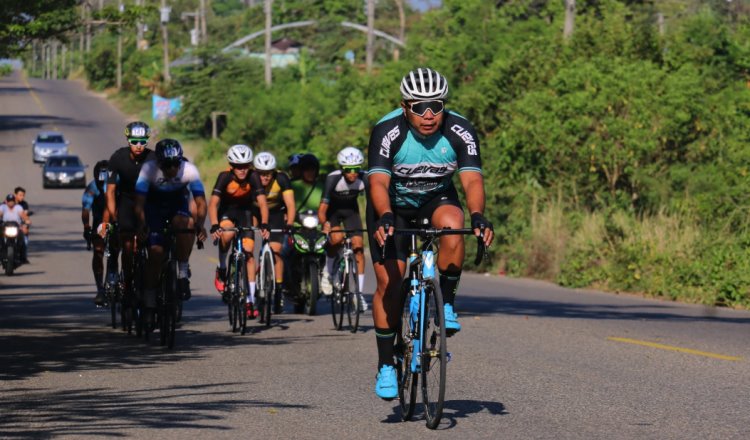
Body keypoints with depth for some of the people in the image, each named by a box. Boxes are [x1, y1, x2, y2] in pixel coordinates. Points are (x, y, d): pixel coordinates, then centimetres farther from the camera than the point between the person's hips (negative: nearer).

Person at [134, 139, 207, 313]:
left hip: (178, 204, 1)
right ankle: (149, 300, -1)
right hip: (154, 206, -1)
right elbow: (139, 202, -31)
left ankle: (183, 272, -17)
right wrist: (141, 225, -48)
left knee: (186, 224, -34)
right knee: (155, 251, -15)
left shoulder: (189, 170, -27)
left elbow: (200, 202, -26)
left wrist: (200, 224, -44)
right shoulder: (149, 169, -29)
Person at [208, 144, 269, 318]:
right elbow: (213, 203, -32)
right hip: (226, 211, -1)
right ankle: (221, 268, -10)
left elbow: (262, 203, -26)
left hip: (244, 213, 1)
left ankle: (250, 300, -7)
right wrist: (214, 226, -46)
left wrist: (264, 224, -43)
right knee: (227, 234, -36)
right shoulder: (225, 177, -26)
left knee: (248, 253, -10)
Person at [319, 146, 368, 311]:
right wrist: (324, 223, -51)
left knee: (358, 246, -11)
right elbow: (322, 208, -31)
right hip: (332, 211, -2)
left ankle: (360, 292, -4)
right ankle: (328, 271, -3)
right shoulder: (333, 178, -32)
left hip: (350, 210, 2)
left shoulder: (364, 178, -26)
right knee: (336, 238, -30)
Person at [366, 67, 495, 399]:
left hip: (437, 199, 1)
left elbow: (472, 180, -30)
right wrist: (385, 218, -55)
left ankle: (446, 304, -15)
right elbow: (378, 182, -36)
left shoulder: (460, 132, -23)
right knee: (389, 281, -12)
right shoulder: (386, 132, -28)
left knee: (452, 224, -34)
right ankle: (385, 366, -1)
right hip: (393, 204, -1)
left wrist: (477, 216, -48)